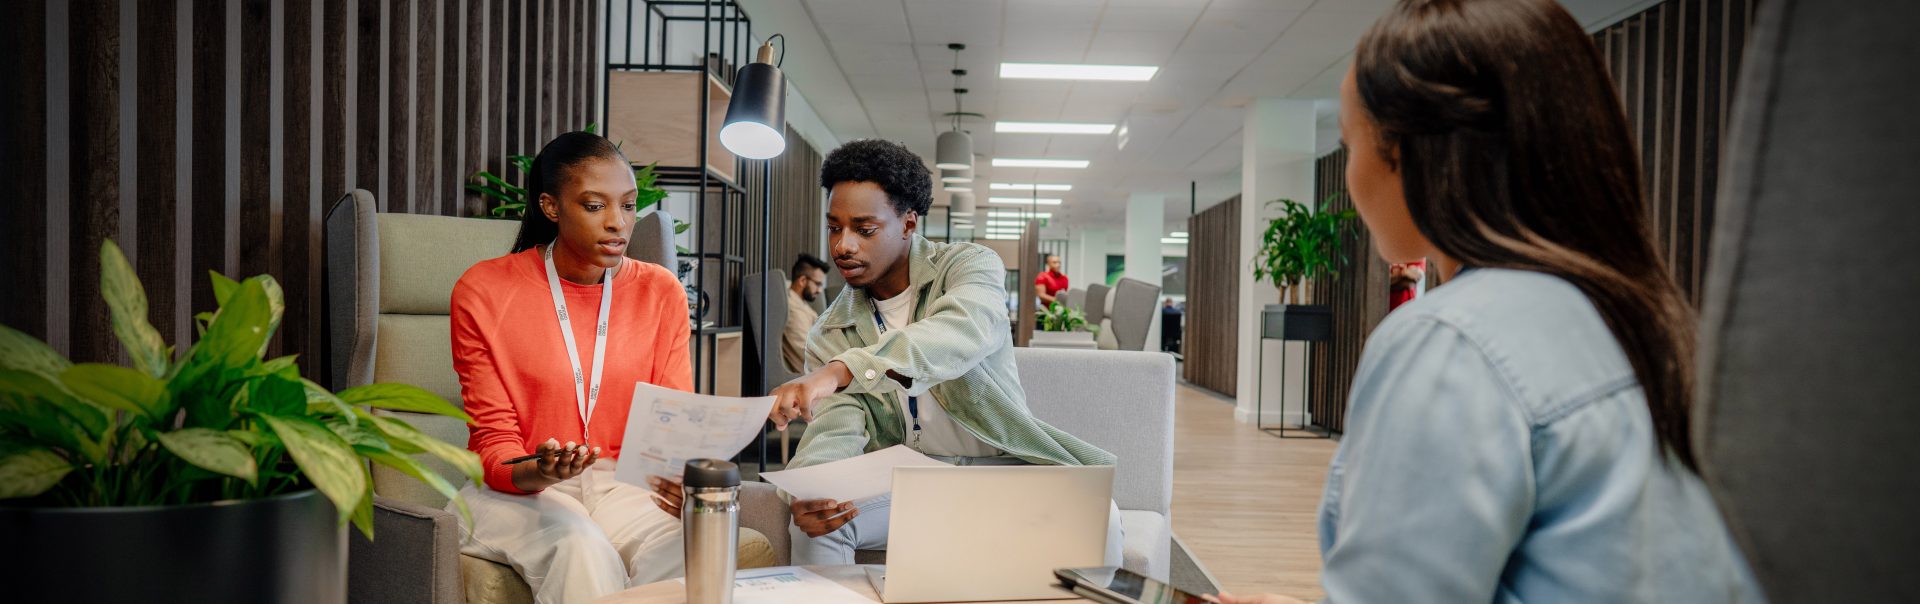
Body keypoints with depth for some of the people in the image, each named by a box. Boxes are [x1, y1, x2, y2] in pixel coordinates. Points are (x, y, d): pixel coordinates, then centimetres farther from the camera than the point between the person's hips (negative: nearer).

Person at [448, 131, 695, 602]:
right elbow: (494, 443, -5)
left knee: (683, 547, -32)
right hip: (519, 492, -1)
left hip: (624, 488, 2)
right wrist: (537, 475, -28)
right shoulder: (483, 292, -4)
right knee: (581, 548, -35)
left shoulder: (661, 292, 4)